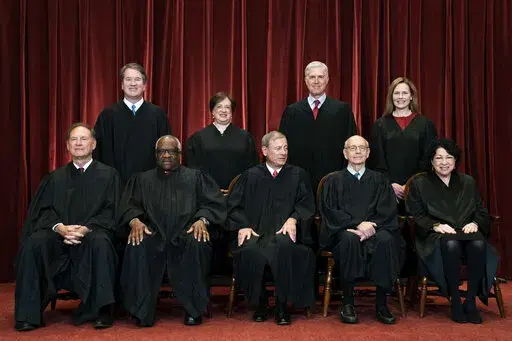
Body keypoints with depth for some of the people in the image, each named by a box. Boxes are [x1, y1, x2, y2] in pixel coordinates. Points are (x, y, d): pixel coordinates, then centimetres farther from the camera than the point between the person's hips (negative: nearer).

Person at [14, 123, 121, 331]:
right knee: (33, 243, -28)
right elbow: (43, 211, 7)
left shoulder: (108, 175, 10)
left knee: (100, 243, -37)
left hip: (92, 233, -2)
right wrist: (60, 227, -16)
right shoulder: (55, 178, 18)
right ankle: (29, 313, -21)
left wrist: (85, 229, -17)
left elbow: (110, 212, 1)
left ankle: (101, 311, -28)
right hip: (58, 235, 3)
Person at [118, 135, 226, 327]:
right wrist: (135, 220, -12)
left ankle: (194, 310, -22)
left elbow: (214, 202, 8)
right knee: (137, 247, -33)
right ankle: (143, 311, -22)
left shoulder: (195, 177, 20)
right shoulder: (142, 179, 24)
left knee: (197, 244, -35)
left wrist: (202, 220, -14)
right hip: (153, 233, 1)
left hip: (186, 232, -1)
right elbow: (129, 205, 11)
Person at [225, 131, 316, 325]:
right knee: (250, 250, -34)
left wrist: (293, 219, -12)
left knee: (284, 246, -37)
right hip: (255, 231, 1)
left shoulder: (298, 175, 17)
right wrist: (243, 226, -8)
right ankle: (260, 302, -11)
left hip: (285, 231, 0)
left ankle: (282, 305, -20)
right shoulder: (250, 176, 17)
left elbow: (306, 204, 8)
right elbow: (234, 205, 11)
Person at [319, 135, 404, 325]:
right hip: (344, 230, -1)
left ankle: (381, 304, -24)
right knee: (349, 239, -36)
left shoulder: (378, 180, 17)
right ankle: (348, 303, -27)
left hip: (374, 229, 1)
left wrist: (370, 226, -15)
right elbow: (330, 211, -1)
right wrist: (358, 224, -16)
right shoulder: (334, 180, 12)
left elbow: (387, 211, 5)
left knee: (386, 240, -33)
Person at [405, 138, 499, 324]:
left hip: (466, 231, 3)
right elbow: (415, 215, 3)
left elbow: (482, 212, 18)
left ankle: (471, 301, -22)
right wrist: (435, 225, -14)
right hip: (435, 234, -3)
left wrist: (475, 223, -5)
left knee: (479, 244, -34)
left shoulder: (468, 182, 22)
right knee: (451, 244, -39)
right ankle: (455, 301, -26)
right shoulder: (419, 183, 12)